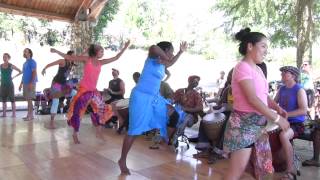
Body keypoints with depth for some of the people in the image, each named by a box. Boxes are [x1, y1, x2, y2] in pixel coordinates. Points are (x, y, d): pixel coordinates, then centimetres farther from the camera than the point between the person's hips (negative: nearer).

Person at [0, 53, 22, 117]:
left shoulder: (11, 66, -6)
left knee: (12, 99, -2)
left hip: (10, 85, -4)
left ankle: (14, 114, 4)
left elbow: (21, 71, -1)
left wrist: (14, 77, -4)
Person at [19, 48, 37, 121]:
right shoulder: (25, 63, 19)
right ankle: (29, 115, 13)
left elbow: (34, 73, -16)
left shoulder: (32, 61, -8)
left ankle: (31, 115, -4)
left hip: (30, 83, -9)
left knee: (29, 99, -9)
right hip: (25, 83, 9)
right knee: (28, 99, 8)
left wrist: (31, 83, -23)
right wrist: (21, 84, 20)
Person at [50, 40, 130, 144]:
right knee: (78, 112, 1)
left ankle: (98, 132, 24)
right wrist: (56, 51, -8)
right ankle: (75, 134, 17)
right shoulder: (86, 59, -7)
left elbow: (116, 58, 11)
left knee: (101, 110, 9)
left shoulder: (100, 62, 7)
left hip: (94, 91, 6)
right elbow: (69, 58, -4)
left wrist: (125, 48, 8)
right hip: (84, 90, -6)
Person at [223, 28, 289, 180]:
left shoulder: (258, 69, 13)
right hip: (244, 122, -9)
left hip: (258, 123, 9)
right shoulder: (243, 67, -15)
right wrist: (276, 118, -19)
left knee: (259, 164, 16)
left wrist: (278, 108, -1)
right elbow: (252, 99, -23)